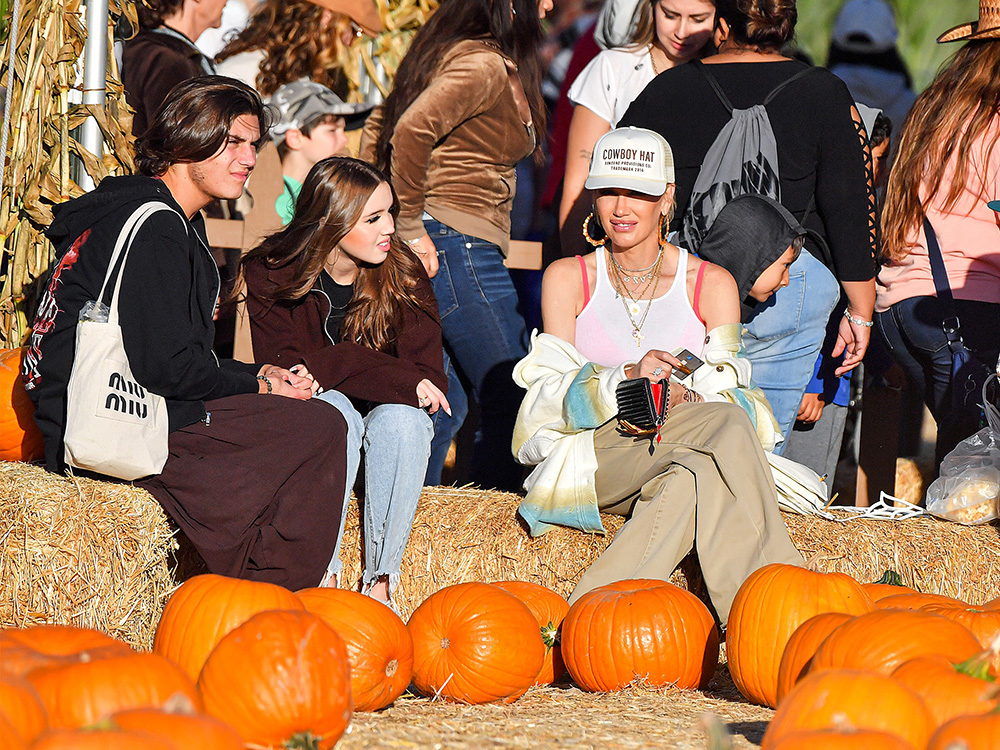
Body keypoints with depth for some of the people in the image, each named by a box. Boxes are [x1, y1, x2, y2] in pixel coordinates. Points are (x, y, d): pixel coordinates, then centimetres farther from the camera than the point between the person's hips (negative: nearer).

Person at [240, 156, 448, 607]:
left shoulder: (404, 275, -6)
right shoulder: (270, 274, -10)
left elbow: (429, 378, -12)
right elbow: (282, 367, -21)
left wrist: (333, 367, -27)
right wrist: (392, 375, -30)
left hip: (384, 416, 2)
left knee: (402, 418, -32)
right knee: (334, 408, -35)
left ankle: (380, 582, -30)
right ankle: (324, 577, -35)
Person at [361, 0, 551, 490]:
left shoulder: (450, 50, 15)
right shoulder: (485, 65, -15)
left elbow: (379, 127, 22)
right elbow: (412, 129, -28)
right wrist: (410, 225, -19)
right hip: (458, 243, -10)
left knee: (441, 406, 13)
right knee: (510, 400, -6)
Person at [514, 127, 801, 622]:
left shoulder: (711, 285, 8)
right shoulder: (567, 280, 8)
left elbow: (727, 396, -1)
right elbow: (552, 397, -3)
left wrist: (684, 399, -24)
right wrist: (628, 376, -22)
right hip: (592, 461, -2)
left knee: (697, 477, -38)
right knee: (727, 427, -32)